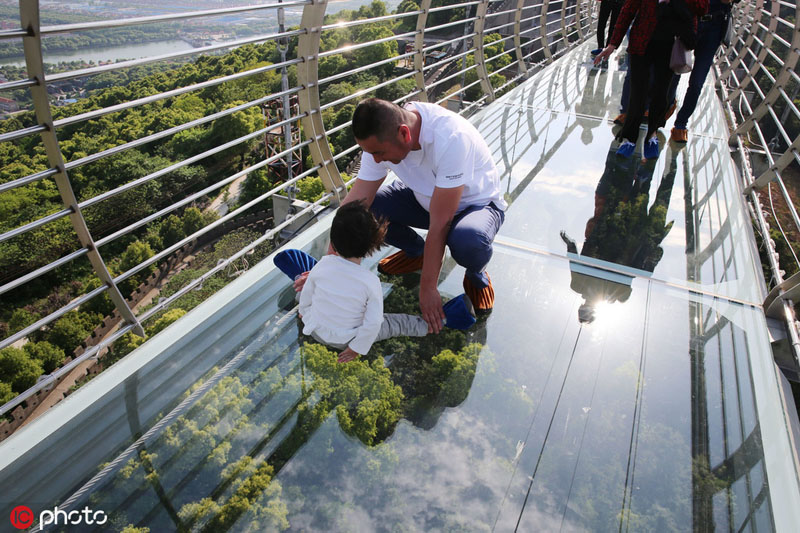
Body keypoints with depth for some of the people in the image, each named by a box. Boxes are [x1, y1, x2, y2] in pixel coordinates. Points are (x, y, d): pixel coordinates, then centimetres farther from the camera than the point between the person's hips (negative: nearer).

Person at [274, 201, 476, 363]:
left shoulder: (323, 265, -19)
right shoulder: (371, 281, -28)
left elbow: (307, 295, -1)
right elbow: (373, 323, -23)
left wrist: (304, 310, 21)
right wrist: (358, 348, -8)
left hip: (315, 329, 3)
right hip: (345, 341, -3)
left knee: (305, 281, 27)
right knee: (399, 322, 5)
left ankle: (300, 276, 56)